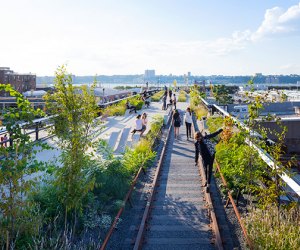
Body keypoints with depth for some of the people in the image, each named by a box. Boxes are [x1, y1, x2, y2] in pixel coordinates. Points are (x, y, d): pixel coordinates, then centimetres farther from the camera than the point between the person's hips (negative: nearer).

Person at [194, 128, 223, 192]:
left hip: (210, 155, -3)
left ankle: (208, 185, -8)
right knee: (205, 169, 15)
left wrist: (219, 131, 0)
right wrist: (196, 160, 9)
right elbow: (196, 152, 4)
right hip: (204, 157, 3)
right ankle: (207, 181, 38)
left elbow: (213, 135, -1)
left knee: (209, 170, -7)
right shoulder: (196, 143, -6)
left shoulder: (205, 138, -13)